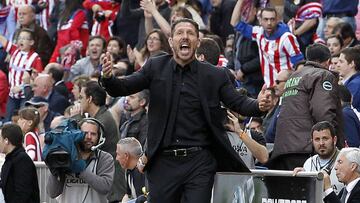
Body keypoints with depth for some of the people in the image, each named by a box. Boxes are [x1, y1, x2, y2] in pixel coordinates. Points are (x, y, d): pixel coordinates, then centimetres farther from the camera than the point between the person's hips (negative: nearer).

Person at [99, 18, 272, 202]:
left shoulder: (214, 75, 3)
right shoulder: (155, 68, 5)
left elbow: (239, 103, 1)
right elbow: (121, 88, 1)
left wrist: (259, 105, -21)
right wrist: (107, 77, -22)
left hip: (199, 161, -1)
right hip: (164, 162, 1)